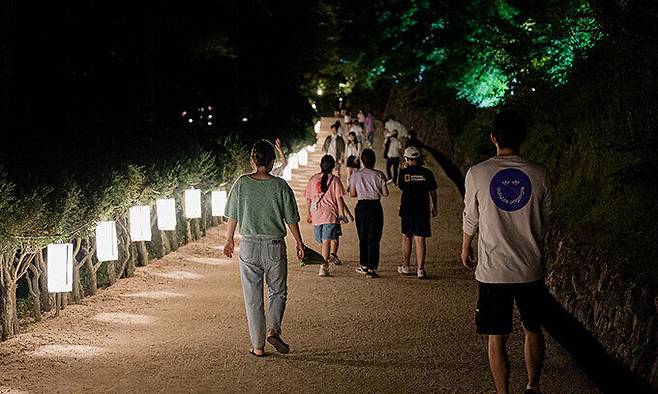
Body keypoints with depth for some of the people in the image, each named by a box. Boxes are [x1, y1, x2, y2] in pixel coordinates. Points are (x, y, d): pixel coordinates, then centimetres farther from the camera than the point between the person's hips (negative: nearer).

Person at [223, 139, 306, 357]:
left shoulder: (241, 184, -4)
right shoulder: (280, 186, -7)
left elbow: (233, 217, 2)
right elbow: (291, 219, -2)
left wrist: (229, 240, 17)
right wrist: (299, 243, 12)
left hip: (249, 246, 1)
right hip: (274, 246, -1)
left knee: (253, 298, 9)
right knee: (278, 292, 18)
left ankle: (258, 346, 12)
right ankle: (273, 329, -3)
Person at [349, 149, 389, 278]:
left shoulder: (356, 174, -4)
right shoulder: (379, 175, -8)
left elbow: (352, 194, 1)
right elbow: (385, 193, -5)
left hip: (361, 207, 2)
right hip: (375, 207, -2)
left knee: (363, 237, 18)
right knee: (374, 239, 1)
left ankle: (364, 265, 27)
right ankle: (372, 268, -3)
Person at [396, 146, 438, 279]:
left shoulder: (404, 172, -7)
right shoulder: (427, 173, -3)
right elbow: (432, 192, 3)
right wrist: (433, 208, 16)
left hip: (407, 209, 0)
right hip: (423, 210, 0)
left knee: (406, 238, 15)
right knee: (420, 239, 1)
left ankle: (405, 266, 24)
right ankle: (420, 269, -2)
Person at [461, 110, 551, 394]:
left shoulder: (477, 173, -8)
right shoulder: (539, 174, -4)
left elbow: (471, 219, 4)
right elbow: (544, 218, 9)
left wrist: (465, 248, 23)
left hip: (492, 271, -2)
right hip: (531, 270, 2)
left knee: (497, 338, 8)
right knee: (533, 330, 20)